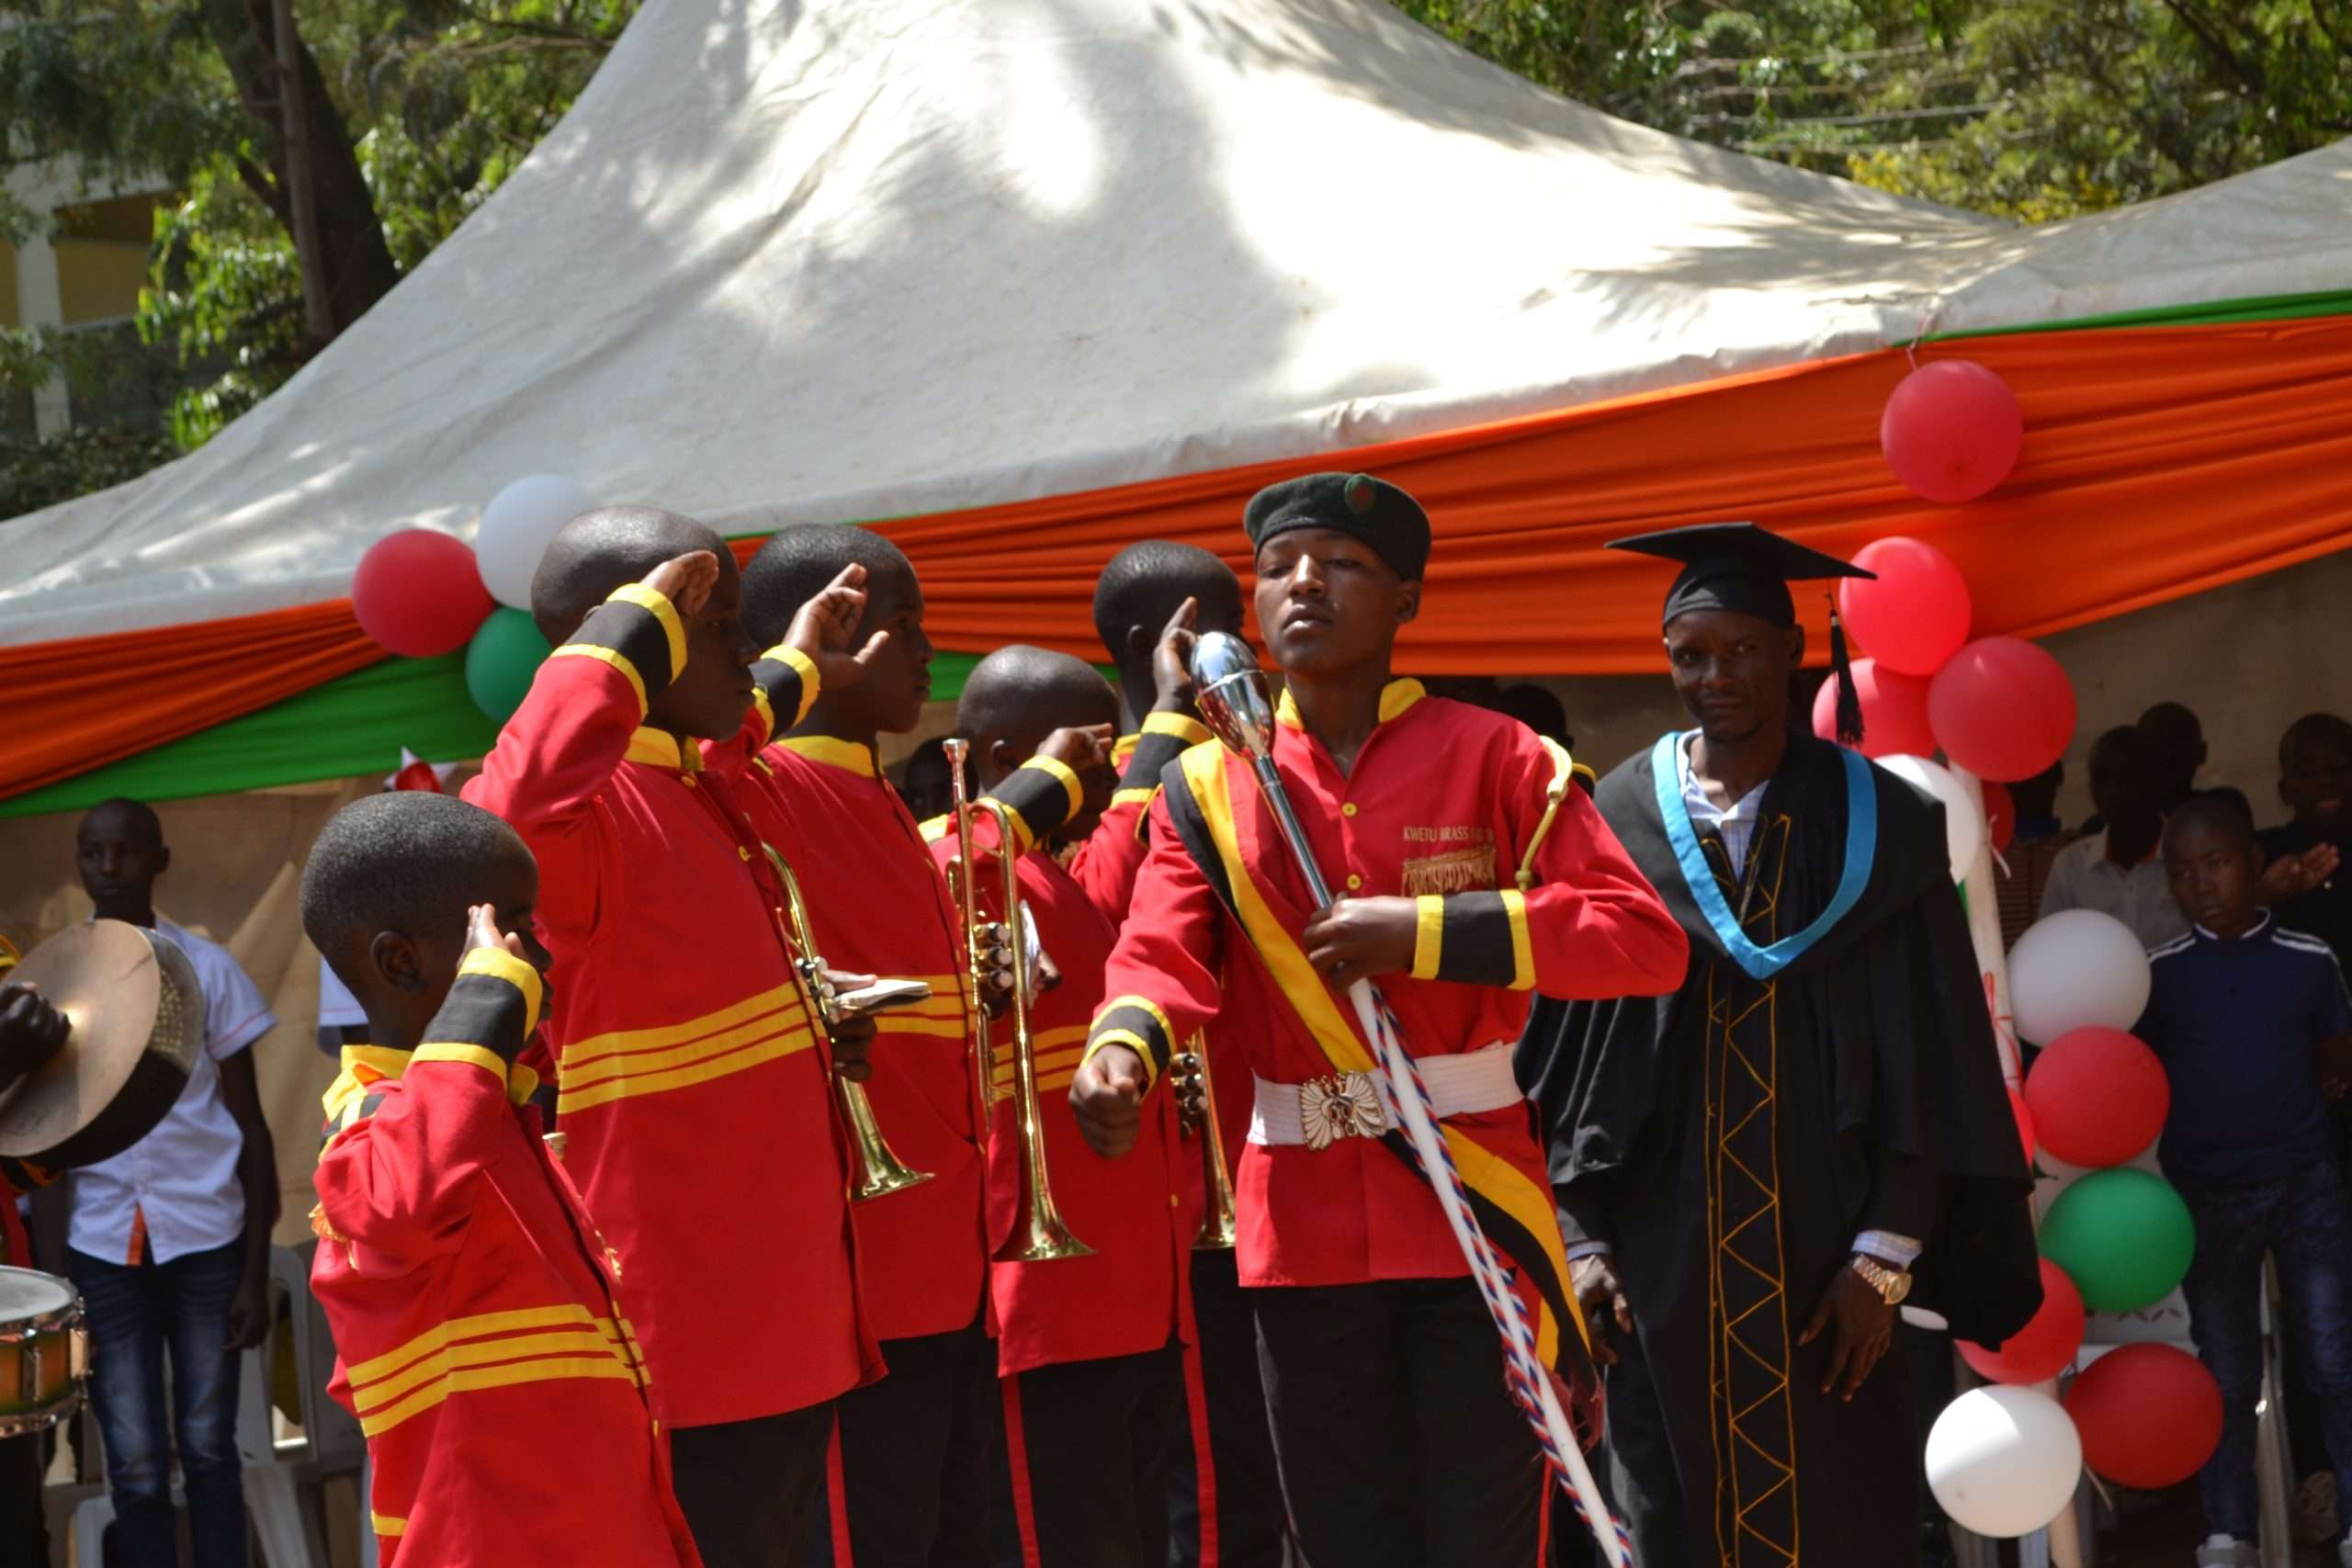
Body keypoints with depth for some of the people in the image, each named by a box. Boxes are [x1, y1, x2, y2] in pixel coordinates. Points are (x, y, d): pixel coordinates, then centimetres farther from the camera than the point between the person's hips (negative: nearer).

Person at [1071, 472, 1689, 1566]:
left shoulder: (1494, 756, -1)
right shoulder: (1208, 787, 6)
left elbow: (1645, 936, -9)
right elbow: (1160, 951, -8)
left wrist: (1427, 932, -17)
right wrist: (1121, 1048, -32)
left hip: (1477, 1207, -2)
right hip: (1304, 1222, 2)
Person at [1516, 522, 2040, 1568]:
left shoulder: (1880, 826, 0)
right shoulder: (1616, 823, 4)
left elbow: (1929, 1065, -2)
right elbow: (1566, 1056, 5)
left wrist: (1886, 1254, -9)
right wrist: (1582, 1241, -3)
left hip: (1820, 1258, -1)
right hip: (1660, 1258, 1)